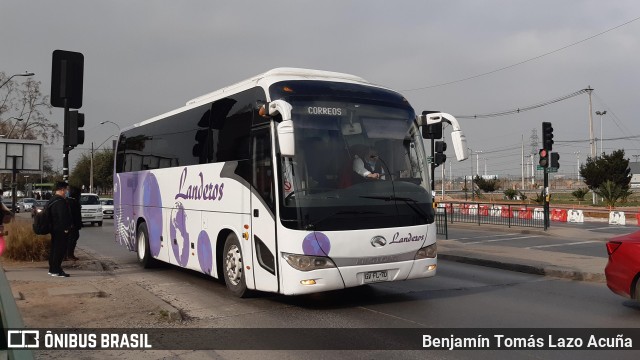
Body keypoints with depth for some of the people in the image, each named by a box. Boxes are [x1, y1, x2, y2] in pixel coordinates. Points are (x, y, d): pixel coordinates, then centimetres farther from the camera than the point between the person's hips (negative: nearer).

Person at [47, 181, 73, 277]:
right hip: (61, 230, -11)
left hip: (54, 229, 11)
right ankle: (56, 270, -6)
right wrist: (66, 228, -19)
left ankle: (52, 269, 22)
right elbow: (63, 216, -23)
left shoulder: (51, 200, 16)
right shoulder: (61, 202, -18)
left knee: (54, 249, 16)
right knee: (60, 250, -7)